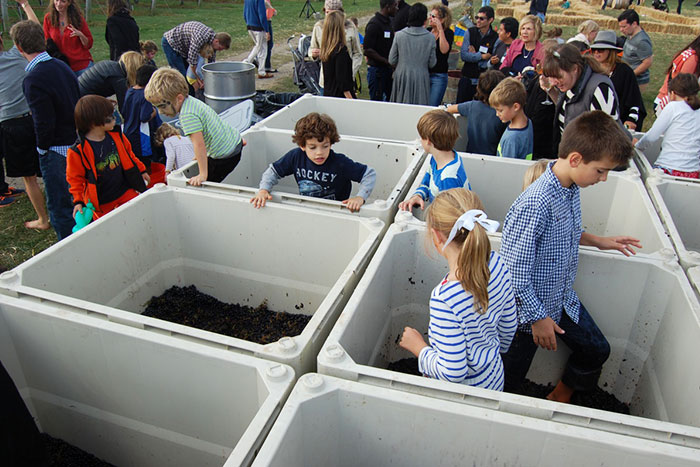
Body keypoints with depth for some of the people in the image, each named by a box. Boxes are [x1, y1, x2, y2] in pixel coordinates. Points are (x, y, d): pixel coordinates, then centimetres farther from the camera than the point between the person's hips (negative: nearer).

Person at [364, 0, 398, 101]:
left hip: (388, 69, 8)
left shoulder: (389, 21, 14)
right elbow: (367, 50, -19)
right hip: (377, 69, -8)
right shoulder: (374, 24, -14)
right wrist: (387, 62, -20)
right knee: (377, 101, -1)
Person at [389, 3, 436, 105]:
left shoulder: (399, 35, -6)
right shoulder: (430, 37, -7)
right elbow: (432, 63, -1)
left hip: (401, 77, 1)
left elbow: (392, 61, -1)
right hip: (421, 78, -1)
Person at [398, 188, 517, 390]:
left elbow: (453, 372, -28)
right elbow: (509, 327, 2)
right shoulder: (497, 263, -14)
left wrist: (418, 347, -12)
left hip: (468, 388, -6)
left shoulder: (444, 298, -36)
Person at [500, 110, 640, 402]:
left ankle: (559, 398, 47)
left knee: (597, 351, 24)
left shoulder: (573, 189, -5)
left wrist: (597, 241, 11)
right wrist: (538, 317, -20)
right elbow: (515, 271, -29)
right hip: (530, 306, -8)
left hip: (564, 300, 8)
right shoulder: (535, 204, -33)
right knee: (508, 382, 9)